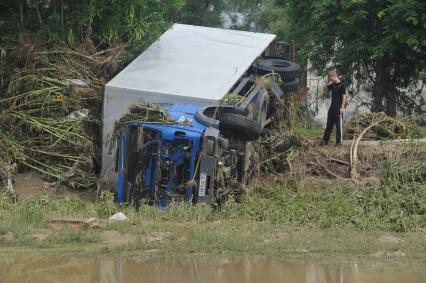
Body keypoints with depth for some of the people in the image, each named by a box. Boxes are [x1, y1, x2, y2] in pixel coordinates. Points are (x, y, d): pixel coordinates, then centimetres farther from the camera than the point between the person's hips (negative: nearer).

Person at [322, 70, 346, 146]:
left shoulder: (342, 85, -10)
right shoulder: (333, 85, 11)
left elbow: (344, 96, -13)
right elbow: (327, 88, 28)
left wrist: (342, 107, -18)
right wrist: (329, 81, 11)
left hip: (338, 108, -8)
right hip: (332, 107, 8)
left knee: (339, 125, -3)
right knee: (329, 124, 11)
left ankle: (339, 141, 2)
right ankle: (325, 140, 17)